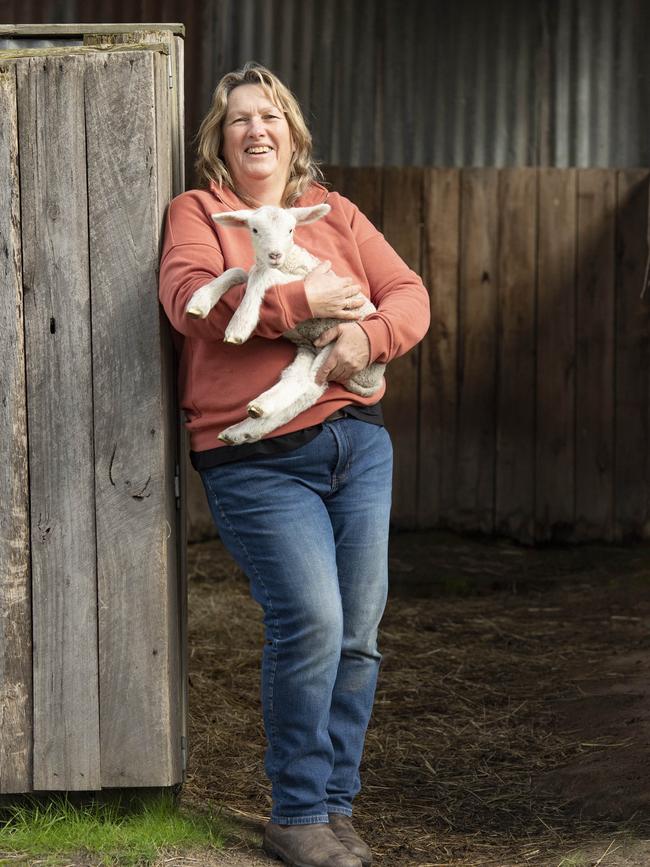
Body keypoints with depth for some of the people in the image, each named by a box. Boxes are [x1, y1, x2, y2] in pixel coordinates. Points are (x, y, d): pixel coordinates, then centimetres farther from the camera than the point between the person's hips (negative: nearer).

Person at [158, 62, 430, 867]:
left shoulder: (337, 215, 16)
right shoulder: (197, 212, 4)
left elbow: (410, 295, 9)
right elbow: (190, 298, -15)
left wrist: (368, 334, -13)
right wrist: (302, 297, -17)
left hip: (358, 443, 5)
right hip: (259, 461, -5)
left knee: (358, 634, 3)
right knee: (310, 622, -16)